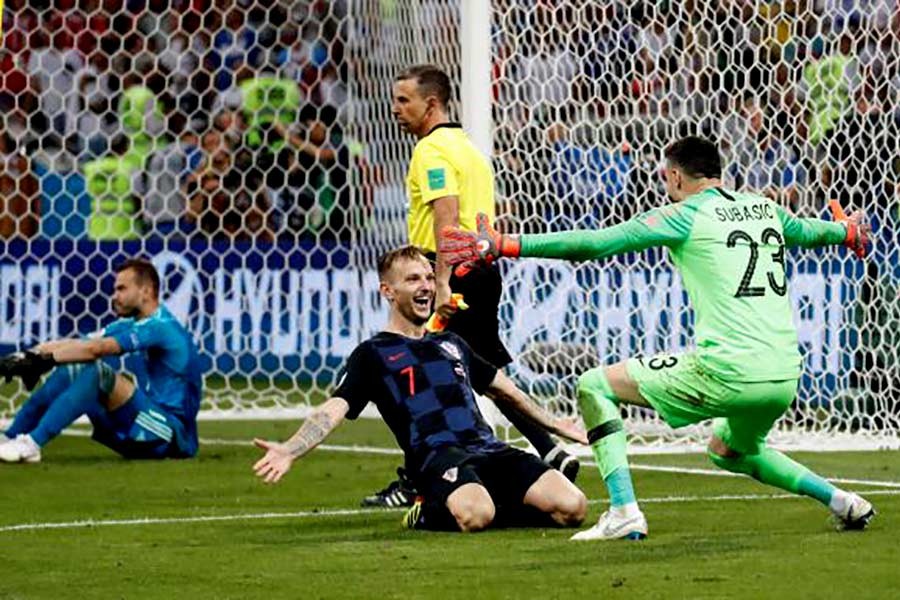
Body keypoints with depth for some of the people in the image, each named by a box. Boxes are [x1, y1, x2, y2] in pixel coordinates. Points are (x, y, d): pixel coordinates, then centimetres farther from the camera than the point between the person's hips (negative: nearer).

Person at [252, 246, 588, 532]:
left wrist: (552, 424, 50)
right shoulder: (374, 354, 11)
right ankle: (428, 515, -6)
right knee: (475, 515, -39)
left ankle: (495, 509, 5)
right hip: (436, 454, -5)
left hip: (488, 449, 5)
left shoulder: (452, 344, 29)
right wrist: (290, 451, -20)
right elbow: (334, 409, -2)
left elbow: (504, 390, 43)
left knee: (572, 507, -18)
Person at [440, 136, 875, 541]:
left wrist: (504, 245, -5)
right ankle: (839, 500, 24)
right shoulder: (765, 209, 17)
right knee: (728, 450, 37)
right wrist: (847, 231, 63)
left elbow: (594, 243, -7)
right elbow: (806, 230, 39)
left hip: (725, 372, -7)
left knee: (594, 385, 6)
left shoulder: (685, 215, -1)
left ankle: (624, 511, -6)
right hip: (785, 377, 7)